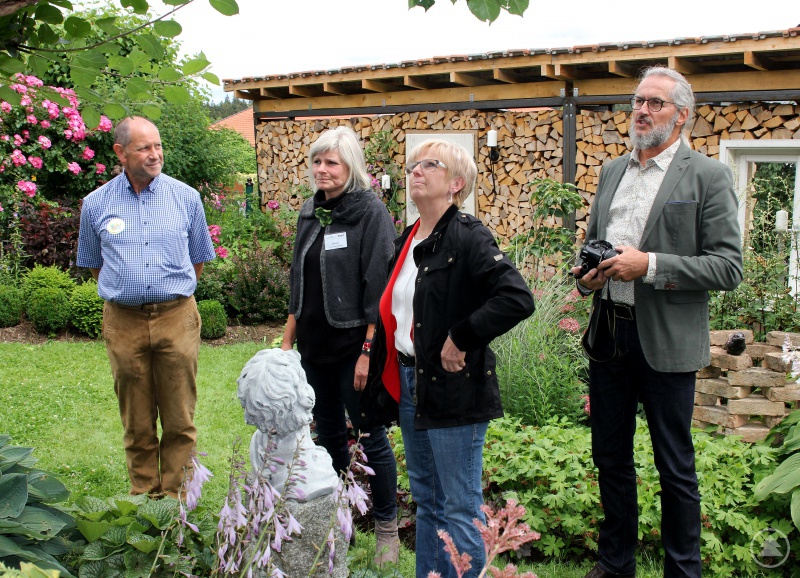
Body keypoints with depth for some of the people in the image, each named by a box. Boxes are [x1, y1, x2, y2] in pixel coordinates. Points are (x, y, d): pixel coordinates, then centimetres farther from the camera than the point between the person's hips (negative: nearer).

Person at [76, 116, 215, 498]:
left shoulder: (186, 197, 4)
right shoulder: (96, 204, 5)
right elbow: (94, 264, 17)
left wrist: (173, 295, 11)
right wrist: (127, 292, 10)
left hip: (177, 319, 0)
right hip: (123, 323, 1)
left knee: (180, 420, 3)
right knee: (137, 423, 9)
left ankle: (175, 497, 14)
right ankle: (143, 497, 21)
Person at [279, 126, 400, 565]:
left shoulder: (371, 211, -11)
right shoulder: (310, 212, 10)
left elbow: (379, 286, -16)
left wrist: (369, 351, -20)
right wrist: (288, 338, 14)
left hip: (354, 344, -6)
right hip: (315, 346, 7)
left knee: (371, 437, 2)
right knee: (328, 434, 15)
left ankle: (387, 528, 17)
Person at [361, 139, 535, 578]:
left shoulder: (467, 236, -14)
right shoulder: (406, 241, 11)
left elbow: (518, 298, -26)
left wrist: (461, 337, -21)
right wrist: (382, 384, 14)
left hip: (453, 390, -8)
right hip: (407, 385, 8)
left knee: (458, 508, 2)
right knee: (425, 500, 19)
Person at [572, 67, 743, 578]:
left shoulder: (708, 176, -6)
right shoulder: (613, 172, 12)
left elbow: (728, 268, -12)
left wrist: (649, 265, -21)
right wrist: (588, 274, 0)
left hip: (666, 341, -6)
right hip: (607, 334, 6)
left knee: (675, 468, 6)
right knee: (611, 457, 16)